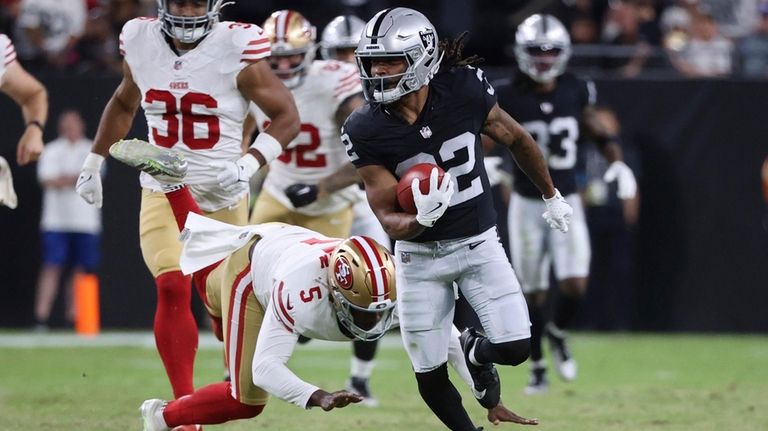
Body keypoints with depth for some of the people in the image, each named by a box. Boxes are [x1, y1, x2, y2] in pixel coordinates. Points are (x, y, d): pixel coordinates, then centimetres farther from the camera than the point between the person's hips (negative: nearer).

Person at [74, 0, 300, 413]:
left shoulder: (236, 50, -12)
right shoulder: (140, 42, 0)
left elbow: (286, 116, -7)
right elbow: (124, 103, 21)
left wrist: (249, 164, -20)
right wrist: (93, 161, 22)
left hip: (221, 194, -1)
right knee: (173, 289, -17)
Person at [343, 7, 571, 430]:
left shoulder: (464, 90, -17)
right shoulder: (366, 131, -19)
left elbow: (516, 139, 3)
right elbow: (388, 217, -15)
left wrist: (551, 196, 17)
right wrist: (421, 220, -39)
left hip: (478, 241, 0)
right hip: (420, 254, 0)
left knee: (514, 348, -11)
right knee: (429, 376, 1)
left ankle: (475, 351, 26)